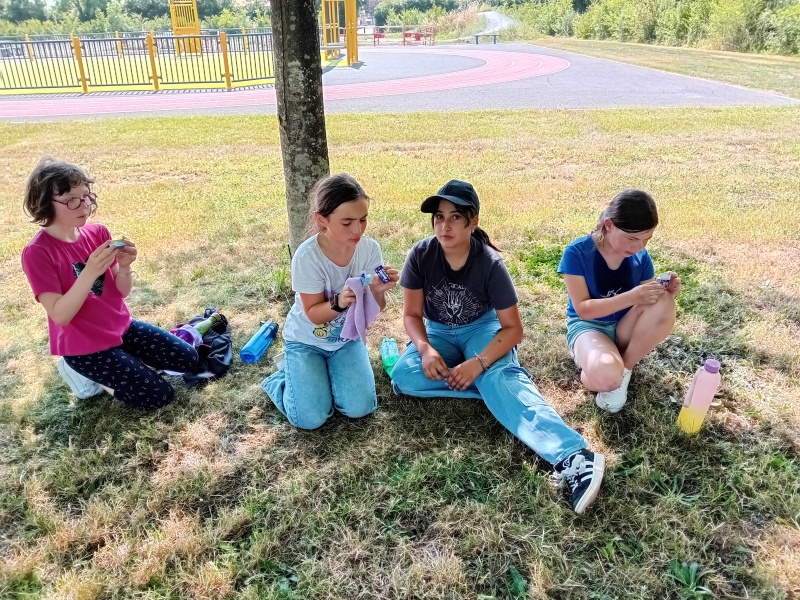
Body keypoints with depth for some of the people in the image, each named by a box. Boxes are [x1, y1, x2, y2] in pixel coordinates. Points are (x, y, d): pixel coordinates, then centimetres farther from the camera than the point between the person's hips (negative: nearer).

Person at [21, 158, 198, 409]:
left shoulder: (98, 232, -4)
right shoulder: (37, 252, -19)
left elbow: (122, 291, -1)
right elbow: (60, 315, -24)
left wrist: (124, 267, -23)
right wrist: (90, 272, -35)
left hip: (121, 326, 6)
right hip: (84, 345, -6)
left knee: (187, 359, 4)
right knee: (158, 396, -12)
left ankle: (127, 358, 17)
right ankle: (90, 372, 7)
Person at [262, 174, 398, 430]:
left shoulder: (369, 248, -17)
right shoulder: (307, 256, -27)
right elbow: (313, 315, -19)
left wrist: (378, 291, -34)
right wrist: (339, 302, -40)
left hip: (347, 339, 3)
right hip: (306, 340, -3)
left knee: (359, 408, -13)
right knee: (310, 418, -14)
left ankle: (329, 370, 17)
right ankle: (287, 375, 17)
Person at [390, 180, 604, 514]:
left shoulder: (490, 263, -21)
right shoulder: (421, 255, -16)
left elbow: (513, 328, -17)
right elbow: (411, 314, -8)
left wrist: (478, 364, -31)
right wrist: (425, 349, -28)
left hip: (483, 329, -3)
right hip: (439, 333, 3)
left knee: (499, 377, -36)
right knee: (403, 377, -27)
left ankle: (573, 456, -50)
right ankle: (491, 387, -21)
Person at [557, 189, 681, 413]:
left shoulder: (641, 257, -4)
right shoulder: (577, 253, -17)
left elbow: (650, 303, 3)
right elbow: (582, 309, -20)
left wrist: (666, 293, -21)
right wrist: (631, 296, -31)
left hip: (625, 327, 5)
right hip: (588, 325, -5)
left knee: (663, 304, -29)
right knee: (606, 376, -40)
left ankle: (625, 369, -12)